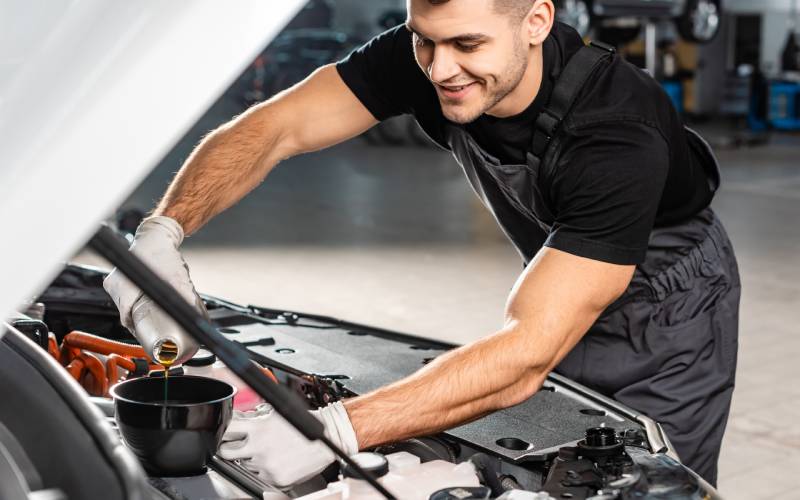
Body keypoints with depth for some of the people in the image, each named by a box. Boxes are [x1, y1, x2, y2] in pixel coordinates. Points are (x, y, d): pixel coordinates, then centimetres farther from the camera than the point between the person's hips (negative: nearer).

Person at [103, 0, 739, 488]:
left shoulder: (620, 138, -43)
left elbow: (527, 355, -47)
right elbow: (271, 128, -22)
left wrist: (334, 432, -55)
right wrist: (162, 230, -40)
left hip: (670, 303, -5)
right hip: (560, 275, 5)